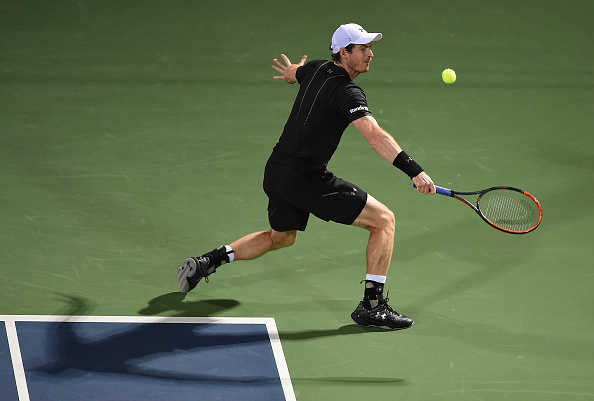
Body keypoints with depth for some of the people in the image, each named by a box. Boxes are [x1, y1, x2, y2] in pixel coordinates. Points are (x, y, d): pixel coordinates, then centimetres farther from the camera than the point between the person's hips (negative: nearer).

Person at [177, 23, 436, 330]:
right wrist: (414, 171, -41)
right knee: (384, 220, -5)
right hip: (308, 181, -9)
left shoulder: (316, 69, 7)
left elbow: (290, 72, 33)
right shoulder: (348, 93, -19)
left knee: (281, 237, 34)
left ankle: (207, 261, 30)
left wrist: (292, 72, 58)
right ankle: (372, 306, -6)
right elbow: (375, 137, -33)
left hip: (277, 171, 9)